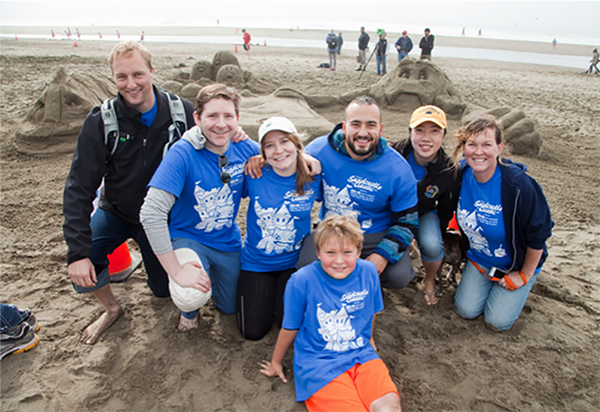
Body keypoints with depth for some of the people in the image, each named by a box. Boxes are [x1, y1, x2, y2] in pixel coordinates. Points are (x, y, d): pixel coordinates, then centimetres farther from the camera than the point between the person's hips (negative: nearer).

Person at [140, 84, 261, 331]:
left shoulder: (244, 149, -14)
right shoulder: (183, 154, -28)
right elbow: (151, 213, -35)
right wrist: (176, 271, -34)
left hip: (228, 241, 4)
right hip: (188, 237, -4)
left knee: (231, 308, 16)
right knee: (194, 295, -32)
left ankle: (210, 271, 48)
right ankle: (189, 308, 10)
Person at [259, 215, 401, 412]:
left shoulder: (368, 271, -4)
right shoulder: (301, 281, -14)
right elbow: (290, 328, 1)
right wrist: (276, 362, 14)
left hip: (361, 354, 3)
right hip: (318, 362, -3)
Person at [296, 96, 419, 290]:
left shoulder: (398, 170, -15)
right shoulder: (319, 150, -14)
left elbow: (407, 221, -7)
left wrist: (384, 253, -19)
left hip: (377, 235, 0)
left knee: (399, 277, -23)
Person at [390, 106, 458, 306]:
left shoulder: (449, 171, -19)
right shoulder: (396, 153, -22)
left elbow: (446, 212, -4)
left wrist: (435, 238, -6)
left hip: (424, 215, 0)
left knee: (431, 245, -32)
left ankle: (430, 280, 3)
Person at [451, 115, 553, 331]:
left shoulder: (519, 185, -30)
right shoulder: (461, 176, -15)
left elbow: (538, 234, -19)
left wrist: (525, 275, -10)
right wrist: (461, 249, 7)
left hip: (515, 265, -3)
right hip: (478, 260, 4)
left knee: (497, 321, -5)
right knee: (466, 310, -4)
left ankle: (521, 287, 23)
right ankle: (480, 280, 25)